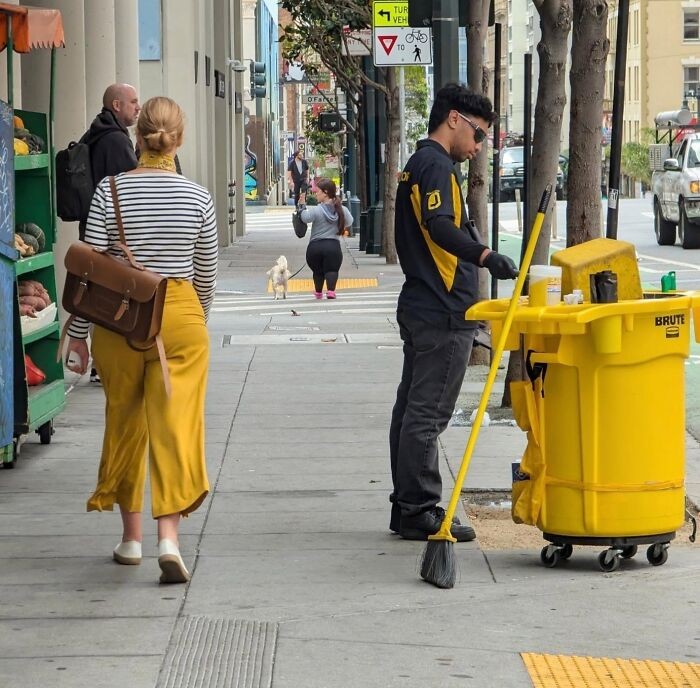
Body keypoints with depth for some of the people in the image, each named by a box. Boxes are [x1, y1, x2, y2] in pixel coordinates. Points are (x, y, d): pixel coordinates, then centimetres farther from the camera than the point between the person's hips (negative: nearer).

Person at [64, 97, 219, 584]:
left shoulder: (111, 190, -5)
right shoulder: (197, 197, -3)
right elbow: (206, 273, 6)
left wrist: (78, 331, 5)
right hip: (180, 315, 0)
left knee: (124, 422, 16)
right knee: (176, 423, -1)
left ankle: (132, 535, 24)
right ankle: (169, 537, -15)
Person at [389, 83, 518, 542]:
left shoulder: (417, 165, 21)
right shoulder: (437, 165, -12)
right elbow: (440, 226, -28)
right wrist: (485, 256, -43)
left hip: (418, 308, 11)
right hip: (443, 313, -11)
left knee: (412, 409, 12)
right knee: (427, 414, -9)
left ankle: (407, 507, 17)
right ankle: (421, 513, -7)